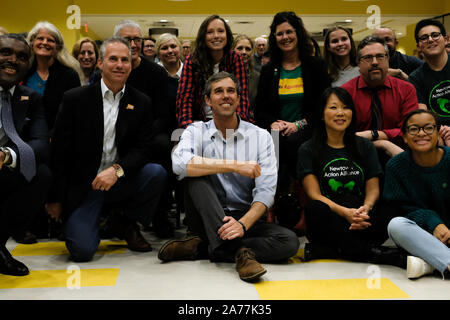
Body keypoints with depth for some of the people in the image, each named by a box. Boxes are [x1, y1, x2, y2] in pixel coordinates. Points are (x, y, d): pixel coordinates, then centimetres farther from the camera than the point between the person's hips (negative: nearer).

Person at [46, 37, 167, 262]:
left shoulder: (141, 103, 3)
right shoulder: (75, 99, -4)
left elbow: (143, 148, -3)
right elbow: (59, 151, -2)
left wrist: (117, 170, -23)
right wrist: (55, 199, -2)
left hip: (122, 182, 2)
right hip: (82, 186, -2)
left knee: (157, 173, -27)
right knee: (82, 251, -19)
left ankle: (129, 225, 0)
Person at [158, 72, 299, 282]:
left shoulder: (260, 136, 2)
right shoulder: (196, 131, 1)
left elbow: (266, 190, -8)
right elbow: (180, 164, -23)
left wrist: (243, 224, -27)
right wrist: (235, 166, -28)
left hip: (244, 217, 2)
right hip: (206, 218, -1)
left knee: (289, 241, -24)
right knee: (195, 175, -27)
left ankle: (200, 248, -23)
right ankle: (238, 251, -36)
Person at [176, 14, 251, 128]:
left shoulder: (235, 58, 1)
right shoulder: (191, 61, -1)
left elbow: (242, 96, -4)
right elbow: (184, 98, -7)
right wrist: (189, 126, -23)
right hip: (199, 121, 0)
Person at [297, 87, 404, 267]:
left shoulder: (365, 147, 17)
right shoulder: (308, 150, 7)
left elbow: (373, 189, 9)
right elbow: (314, 194, -4)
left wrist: (365, 209, -16)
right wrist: (345, 212, -21)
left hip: (359, 218, 3)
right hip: (328, 222, -2)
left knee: (389, 213, -28)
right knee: (315, 209, -35)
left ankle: (322, 252, -30)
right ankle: (373, 253, -33)